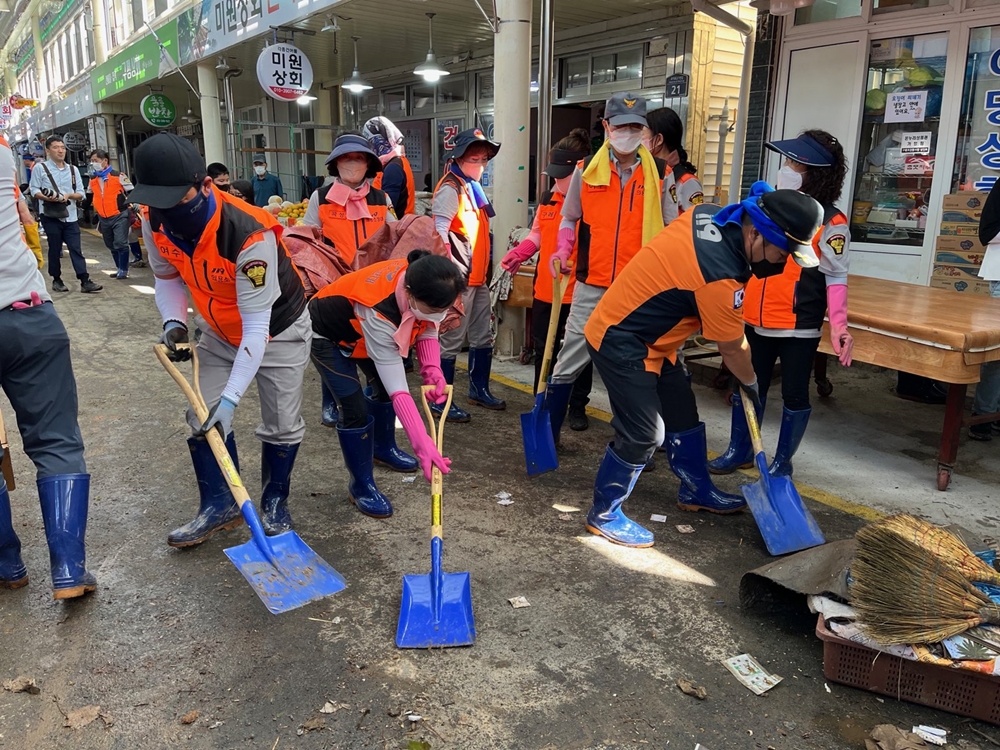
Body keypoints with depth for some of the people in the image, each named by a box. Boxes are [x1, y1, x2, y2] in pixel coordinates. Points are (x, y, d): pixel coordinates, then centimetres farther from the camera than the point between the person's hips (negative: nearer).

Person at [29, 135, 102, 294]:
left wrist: (69, 195, -12)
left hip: (70, 217, 3)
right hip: (51, 217, -3)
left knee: (76, 249, -3)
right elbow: (34, 190, -3)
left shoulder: (73, 169, 11)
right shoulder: (40, 168, 0)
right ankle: (56, 280, 16)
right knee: (54, 249, 5)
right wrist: (46, 197, -22)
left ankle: (85, 282, -8)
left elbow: (81, 194, 9)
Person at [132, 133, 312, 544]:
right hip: (220, 332, 6)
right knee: (204, 418, 3)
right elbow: (168, 276, 4)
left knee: (282, 426, 1)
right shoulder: (155, 221, -18)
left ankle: (275, 502, 26)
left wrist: (231, 398, -39)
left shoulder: (251, 233, -39)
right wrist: (174, 321, -16)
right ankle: (220, 505, 20)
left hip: (278, 329, -5)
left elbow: (257, 325, -36)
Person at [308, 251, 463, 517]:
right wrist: (422, 444, -47)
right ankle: (361, 486, 9)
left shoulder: (422, 285, -28)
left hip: (360, 327, 7)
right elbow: (399, 391, -45)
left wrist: (432, 369, -25)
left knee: (385, 388, 16)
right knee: (356, 410, -11)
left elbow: (427, 328, -9)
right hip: (327, 334, -7)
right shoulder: (377, 312, -45)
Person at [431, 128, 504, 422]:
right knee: (451, 340, -3)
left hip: (478, 276, 9)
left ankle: (479, 390, 30)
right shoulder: (451, 188, -13)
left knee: (482, 337, 16)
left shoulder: (473, 187, 16)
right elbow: (438, 232, -22)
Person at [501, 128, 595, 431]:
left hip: (578, 293, -6)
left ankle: (577, 407, 22)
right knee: (543, 349, 16)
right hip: (544, 290, 6)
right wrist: (518, 254, 0)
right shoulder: (548, 197, 8)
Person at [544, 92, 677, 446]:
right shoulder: (586, 169, 3)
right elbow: (569, 218, 13)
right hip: (591, 287, 0)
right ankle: (547, 433, 18)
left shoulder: (659, 173, 3)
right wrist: (563, 251, -5)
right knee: (569, 363, 3)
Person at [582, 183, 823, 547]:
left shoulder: (708, 214, -5)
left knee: (683, 414, 17)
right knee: (643, 433, -8)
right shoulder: (720, 277, -29)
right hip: (619, 340, -10)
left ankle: (696, 490, 36)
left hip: (650, 338, 10)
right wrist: (750, 382, 7)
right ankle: (604, 514, 11)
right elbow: (732, 348, -13)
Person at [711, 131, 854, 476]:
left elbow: (835, 277, -11)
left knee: (794, 395, 8)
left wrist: (838, 325, -21)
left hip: (799, 326, -5)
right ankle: (740, 450, 34)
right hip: (755, 320, 6)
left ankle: (782, 461, 25)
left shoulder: (830, 222, -11)